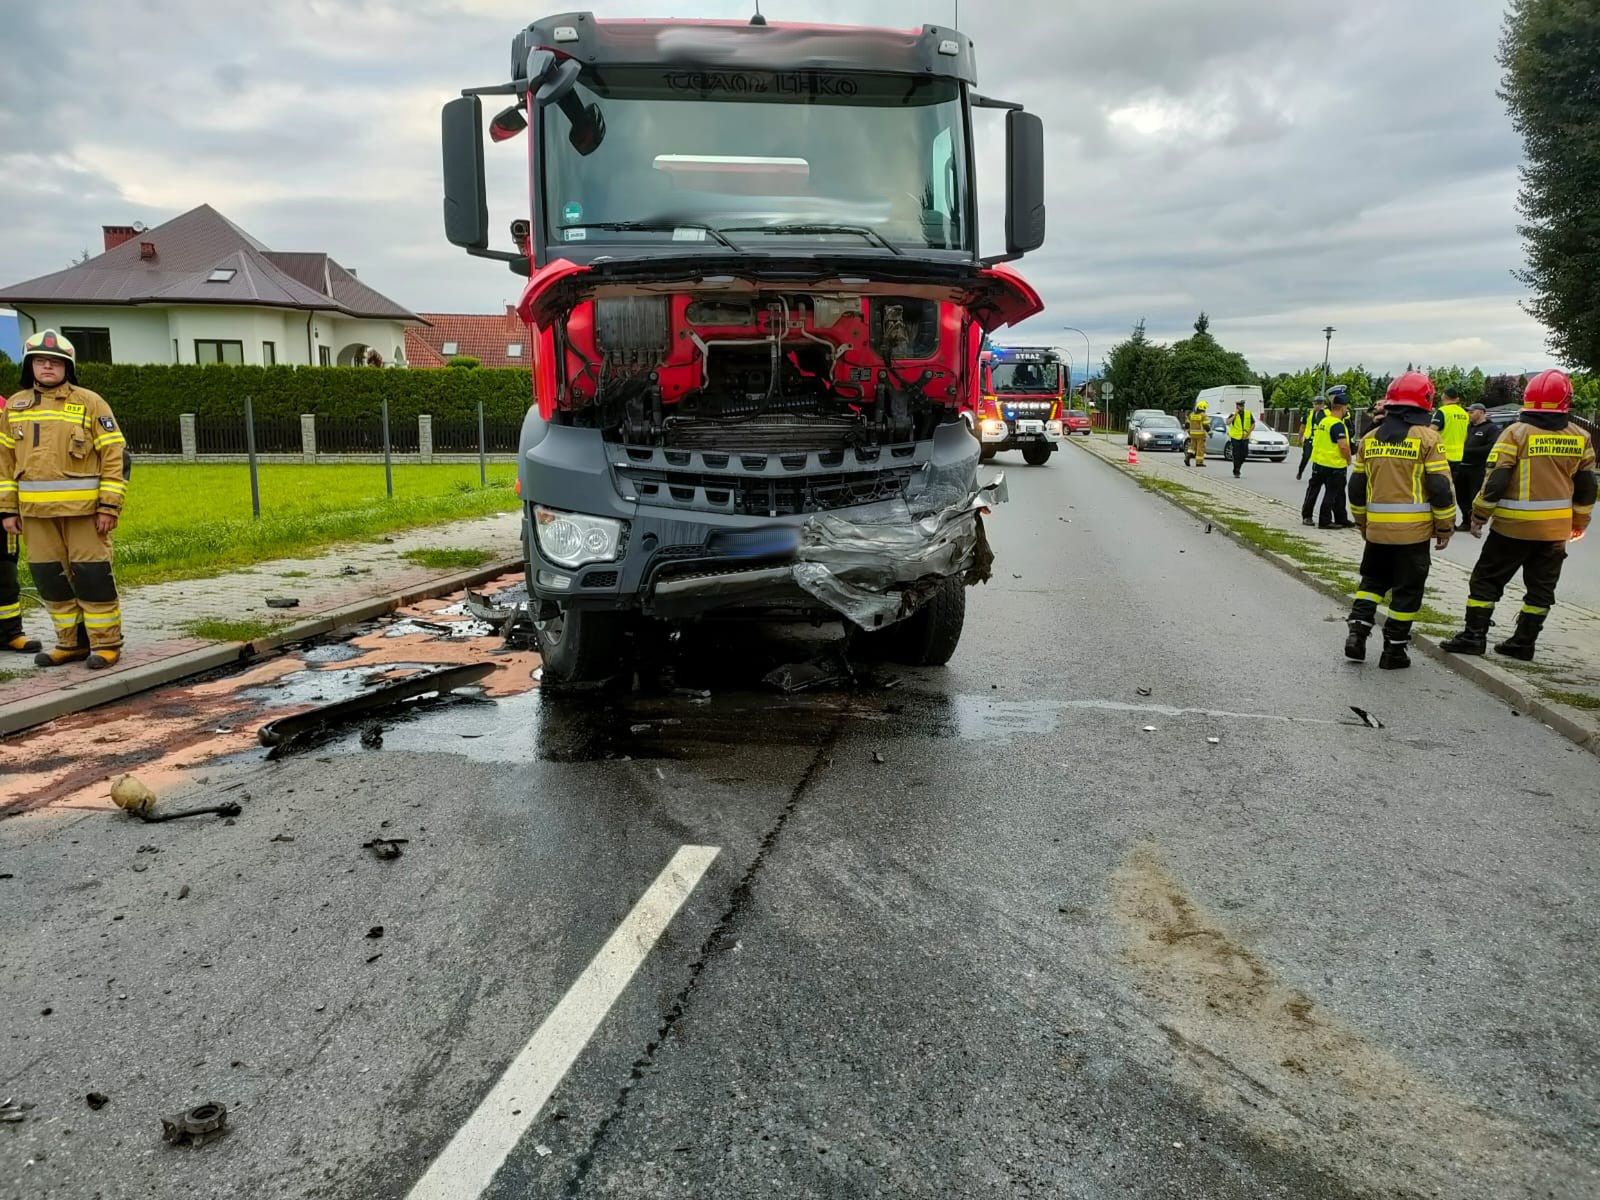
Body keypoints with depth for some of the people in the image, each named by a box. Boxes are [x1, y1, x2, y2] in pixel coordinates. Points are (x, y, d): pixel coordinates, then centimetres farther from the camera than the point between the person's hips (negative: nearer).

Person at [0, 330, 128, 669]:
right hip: (35, 511, 5)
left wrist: (109, 506, -10)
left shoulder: (89, 403, 0)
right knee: (50, 577, 8)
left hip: (83, 508, -4)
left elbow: (113, 454, -4)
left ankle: (106, 643, 5)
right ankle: (72, 642, 19)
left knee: (91, 575, -3)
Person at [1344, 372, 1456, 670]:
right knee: (1407, 590, 6)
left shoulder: (1370, 439, 6)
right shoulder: (1428, 438, -8)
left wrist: (1362, 523, 23)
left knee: (1373, 579, 20)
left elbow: (1357, 488, 11)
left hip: (1377, 528, 4)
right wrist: (1445, 527, 1)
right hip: (1414, 531, -4)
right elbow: (1441, 489, -10)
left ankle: (1357, 631, 5)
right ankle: (1394, 650, 10)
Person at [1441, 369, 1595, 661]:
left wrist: (1479, 516, -5)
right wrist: (1579, 523, 22)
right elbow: (1586, 487, 10)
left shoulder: (1517, 433, -11)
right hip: (1556, 528, 4)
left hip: (1514, 526, -4)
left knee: (1487, 578, 6)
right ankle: (1524, 642, 14)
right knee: (1541, 587, 12)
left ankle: (1474, 635, 4)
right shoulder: (1580, 437, 3)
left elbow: (1496, 480, -14)